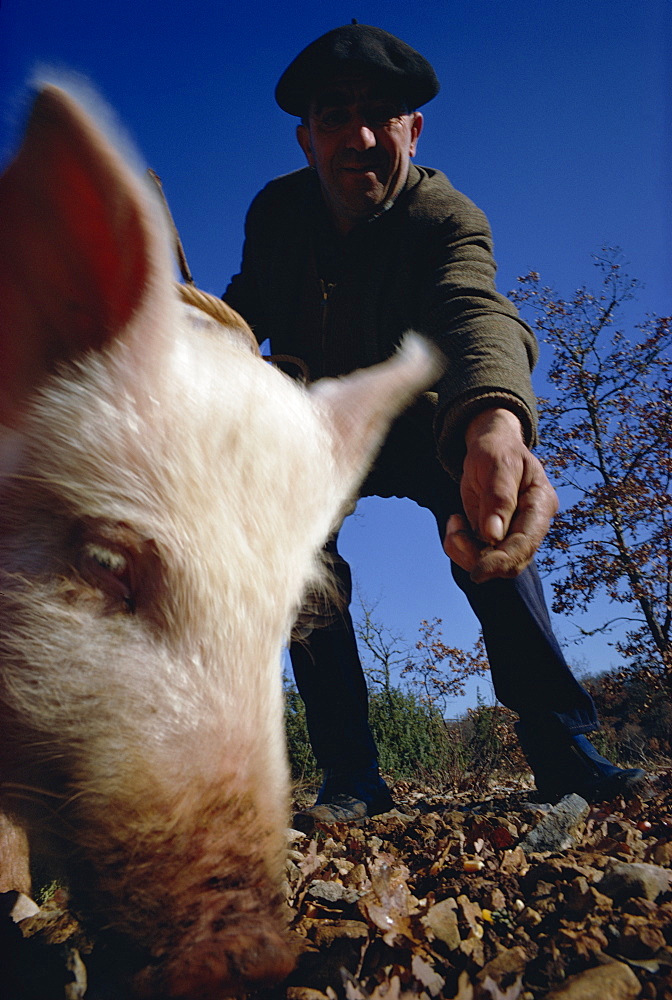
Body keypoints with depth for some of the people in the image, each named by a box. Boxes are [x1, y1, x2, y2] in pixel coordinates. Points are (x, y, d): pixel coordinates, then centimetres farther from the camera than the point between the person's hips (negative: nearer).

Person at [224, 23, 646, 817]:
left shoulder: (446, 219, -25)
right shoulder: (274, 211, -12)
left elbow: (477, 314, -47)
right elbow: (251, 301, 4)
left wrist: (495, 426, -70)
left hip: (409, 421, -2)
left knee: (486, 523, -26)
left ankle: (559, 743, -15)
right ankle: (350, 776, -6)